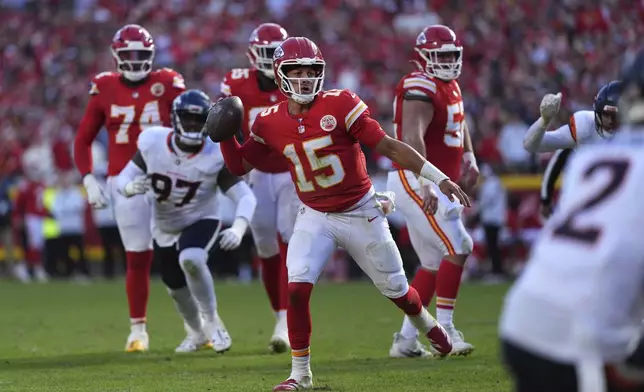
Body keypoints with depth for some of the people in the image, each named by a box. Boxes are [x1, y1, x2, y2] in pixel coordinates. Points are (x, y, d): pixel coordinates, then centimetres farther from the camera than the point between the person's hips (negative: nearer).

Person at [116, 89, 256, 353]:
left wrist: (239, 227, -43)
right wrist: (131, 187, -36)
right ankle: (196, 332, 49)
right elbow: (122, 180, -11)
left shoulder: (215, 156, -25)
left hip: (201, 222, -3)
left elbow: (245, 196, -24)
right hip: (165, 228, 3)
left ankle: (212, 321, -12)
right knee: (177, 289, 16)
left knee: (190, 259, -34)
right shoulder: (152, 143, -19)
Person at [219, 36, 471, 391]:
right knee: (297, 287, -18)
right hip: (315, 218, 2)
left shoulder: (340, 105, -17)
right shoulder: (270, 123, -6)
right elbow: (240, 165, 8)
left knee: (395, 289, 12)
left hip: (361, 213, -2)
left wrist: (438, 178, -17)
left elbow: (389, 147, -15)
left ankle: (428, 326, 47)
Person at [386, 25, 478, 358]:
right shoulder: (421, 88, -17)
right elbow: (412, 137, -30)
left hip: (435, 183, 10)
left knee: (434, 263, 12)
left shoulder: (450, 87, 14)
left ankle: (406, 340, 15)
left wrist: (469, 157, 17)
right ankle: (444, 329, -10)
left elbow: (458, 124, 34)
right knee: (457, 249, -15)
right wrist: (426, 183, -41)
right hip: (414, 181, -10)